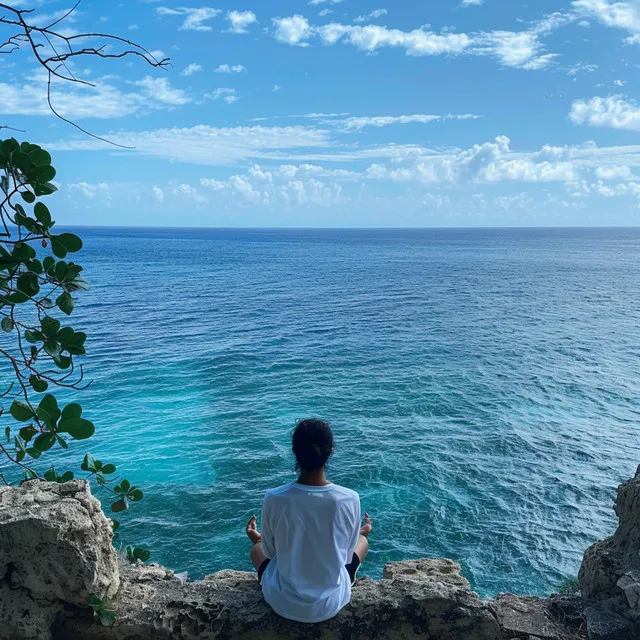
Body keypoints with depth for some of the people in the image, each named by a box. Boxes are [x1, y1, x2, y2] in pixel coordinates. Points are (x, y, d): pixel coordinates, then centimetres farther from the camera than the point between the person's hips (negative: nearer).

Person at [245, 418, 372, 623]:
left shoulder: (274, 499, -23)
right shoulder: (349, 499, -22)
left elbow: (271, 551, -5)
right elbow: (346, 555, -6)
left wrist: (258, 539, 19)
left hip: (283, 603, 0)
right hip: (331, 603, 0)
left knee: (257, 549, 32)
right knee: (362, 541, 29)